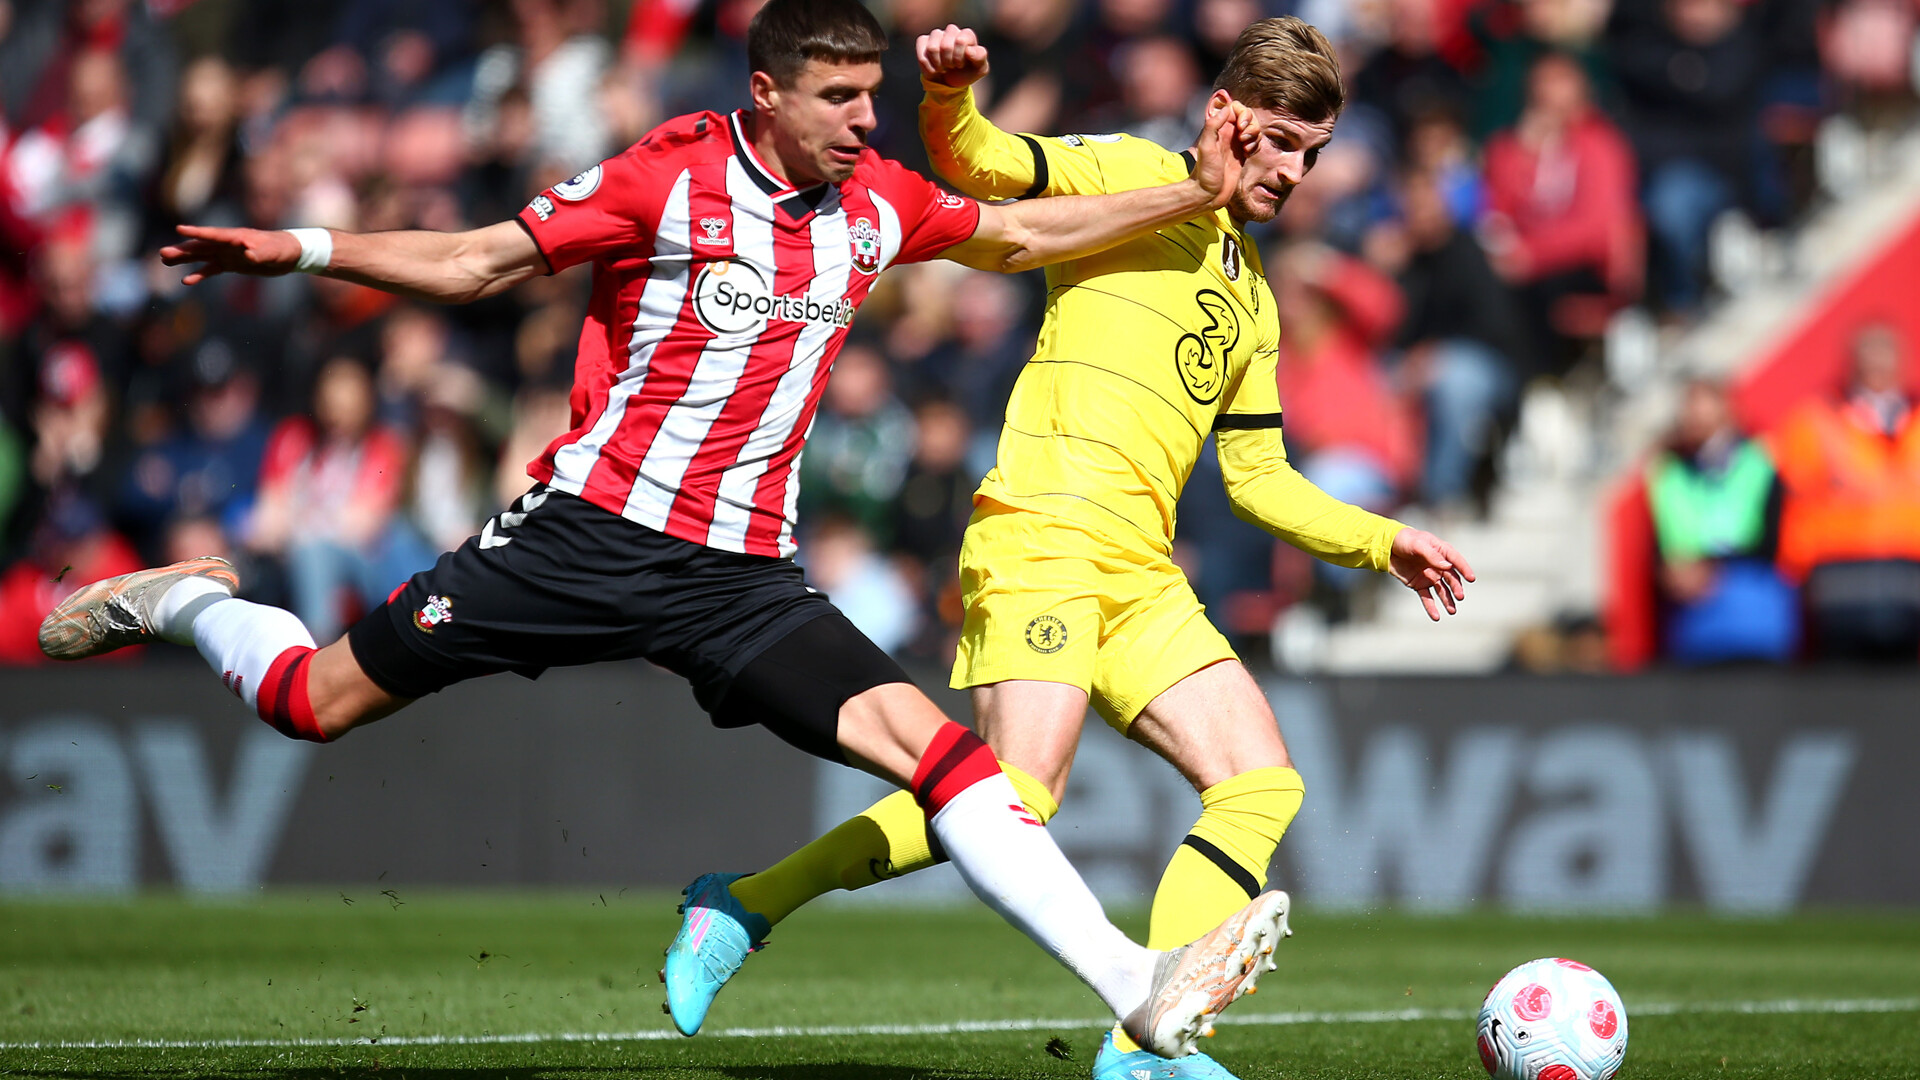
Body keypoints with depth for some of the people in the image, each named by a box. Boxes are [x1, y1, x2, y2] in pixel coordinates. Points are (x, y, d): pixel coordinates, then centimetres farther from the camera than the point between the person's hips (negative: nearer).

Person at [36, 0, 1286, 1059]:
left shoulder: (877, 200, 4)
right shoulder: (672, 175, -10)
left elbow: (1022, 234, 22)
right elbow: (479, 262, -4)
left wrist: (1193, 197, 17)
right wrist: (301, 249, -12)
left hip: (742, 574, 3)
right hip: (591, 529, -3)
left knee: (928, 739, -16)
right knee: (317, 702, 2)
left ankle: (1137, 984, -23)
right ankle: (185, 604, 36)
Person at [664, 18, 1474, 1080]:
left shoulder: (1251, 302, 27)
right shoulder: (1130, 177, 5)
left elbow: (1257, 477, 32)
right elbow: (977, 164, -9)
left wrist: (1385, 542, 25)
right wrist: (950, 92, -30)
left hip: (1141, 574, 8)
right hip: (1044, 530, -8)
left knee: (1262, 783, -5)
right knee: (1019, 797, -21)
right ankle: (747, 902, -8)